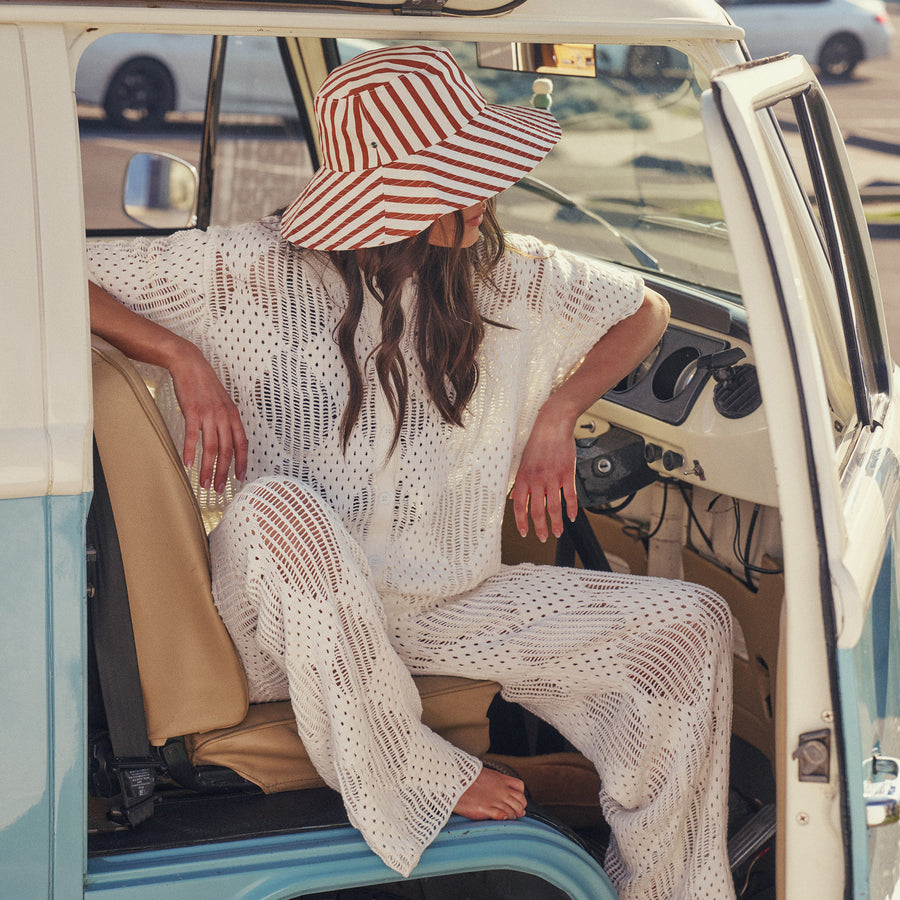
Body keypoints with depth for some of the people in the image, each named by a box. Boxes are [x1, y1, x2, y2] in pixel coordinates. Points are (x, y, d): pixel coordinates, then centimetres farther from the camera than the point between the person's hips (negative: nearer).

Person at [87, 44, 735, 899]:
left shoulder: (499, 273, 4)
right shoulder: (251, 272, -8)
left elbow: (643, 312, 20)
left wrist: (557, 416, 5)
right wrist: (187, 361, -18)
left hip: (450, 606, 4)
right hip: (297, 626, -4)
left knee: (693, 624, -13)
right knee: (278, 505, -40)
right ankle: (417, 778, -23)